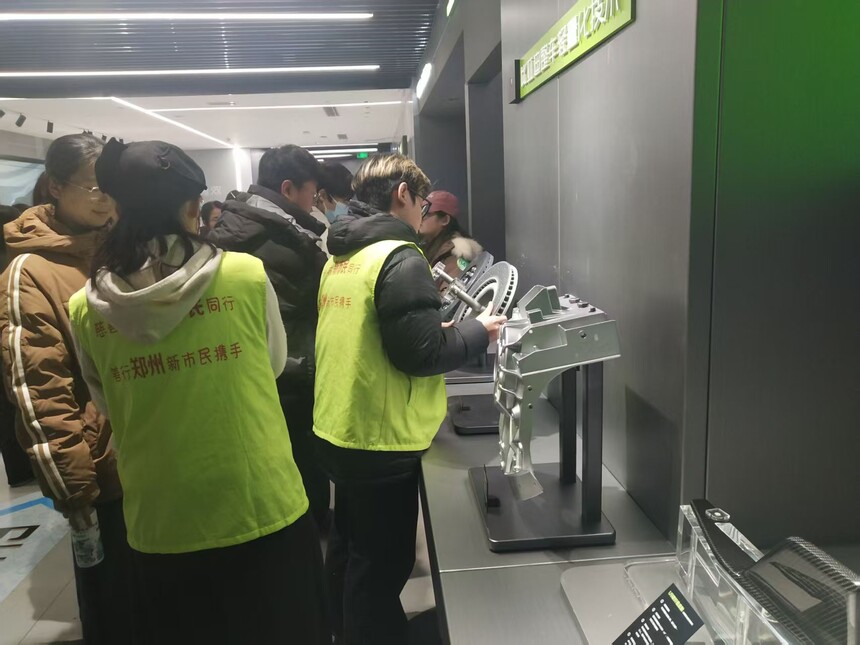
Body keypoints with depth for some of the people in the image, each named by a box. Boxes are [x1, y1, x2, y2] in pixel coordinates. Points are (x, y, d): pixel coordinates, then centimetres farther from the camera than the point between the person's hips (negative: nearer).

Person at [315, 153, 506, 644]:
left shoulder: (340, 258, 9)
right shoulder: (399, 258, -18)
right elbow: (420, 355, -22)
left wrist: (438, 326, 14)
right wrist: (477, 331, -7)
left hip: (338, 430, 9)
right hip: (381, 439, -9)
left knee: (350, 549, 25)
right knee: (382, 564, 8)